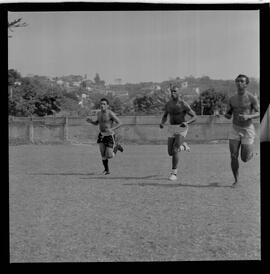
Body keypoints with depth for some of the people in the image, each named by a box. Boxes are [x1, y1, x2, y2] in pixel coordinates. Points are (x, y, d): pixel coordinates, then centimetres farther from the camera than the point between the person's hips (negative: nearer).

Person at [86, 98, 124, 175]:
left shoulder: (110, 113, -17)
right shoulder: (98, 113, 4)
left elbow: (119, 123, -16)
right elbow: (96, 123, 20)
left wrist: (112, 129, -31)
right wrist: (90, 121, -2)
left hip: (110, 136, -5)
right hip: (101, 135, 6)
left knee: (109, 156, -6)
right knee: (103, 154, -5)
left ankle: (116, 147, 22)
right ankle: (106, 170, 11)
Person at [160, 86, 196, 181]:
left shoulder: (184, 104, -10)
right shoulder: (168, 104, 6)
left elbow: (194, 117, -7)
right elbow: (164, 116, 20)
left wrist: (186, 123, -27)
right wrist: (162, 123, -3)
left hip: (181, 128, -6)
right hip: (172, 129, 6)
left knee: (175, 150, -19)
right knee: (170, 153, 7)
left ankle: (173, 173, -10)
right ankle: (183, 145, 40)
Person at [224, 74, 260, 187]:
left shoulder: (252, 98, -10)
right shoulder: (232, 99, 3)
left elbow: (259, 113, -11)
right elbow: (228, 115, 10)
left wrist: (248, 116, -30)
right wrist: (227, 115, -15)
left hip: (248, 130, -3)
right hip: (235, 129, 3)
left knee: (245, 159, 0)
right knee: (233, 157, -6)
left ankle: (251, 152, 37)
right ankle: (236, 180, 10)